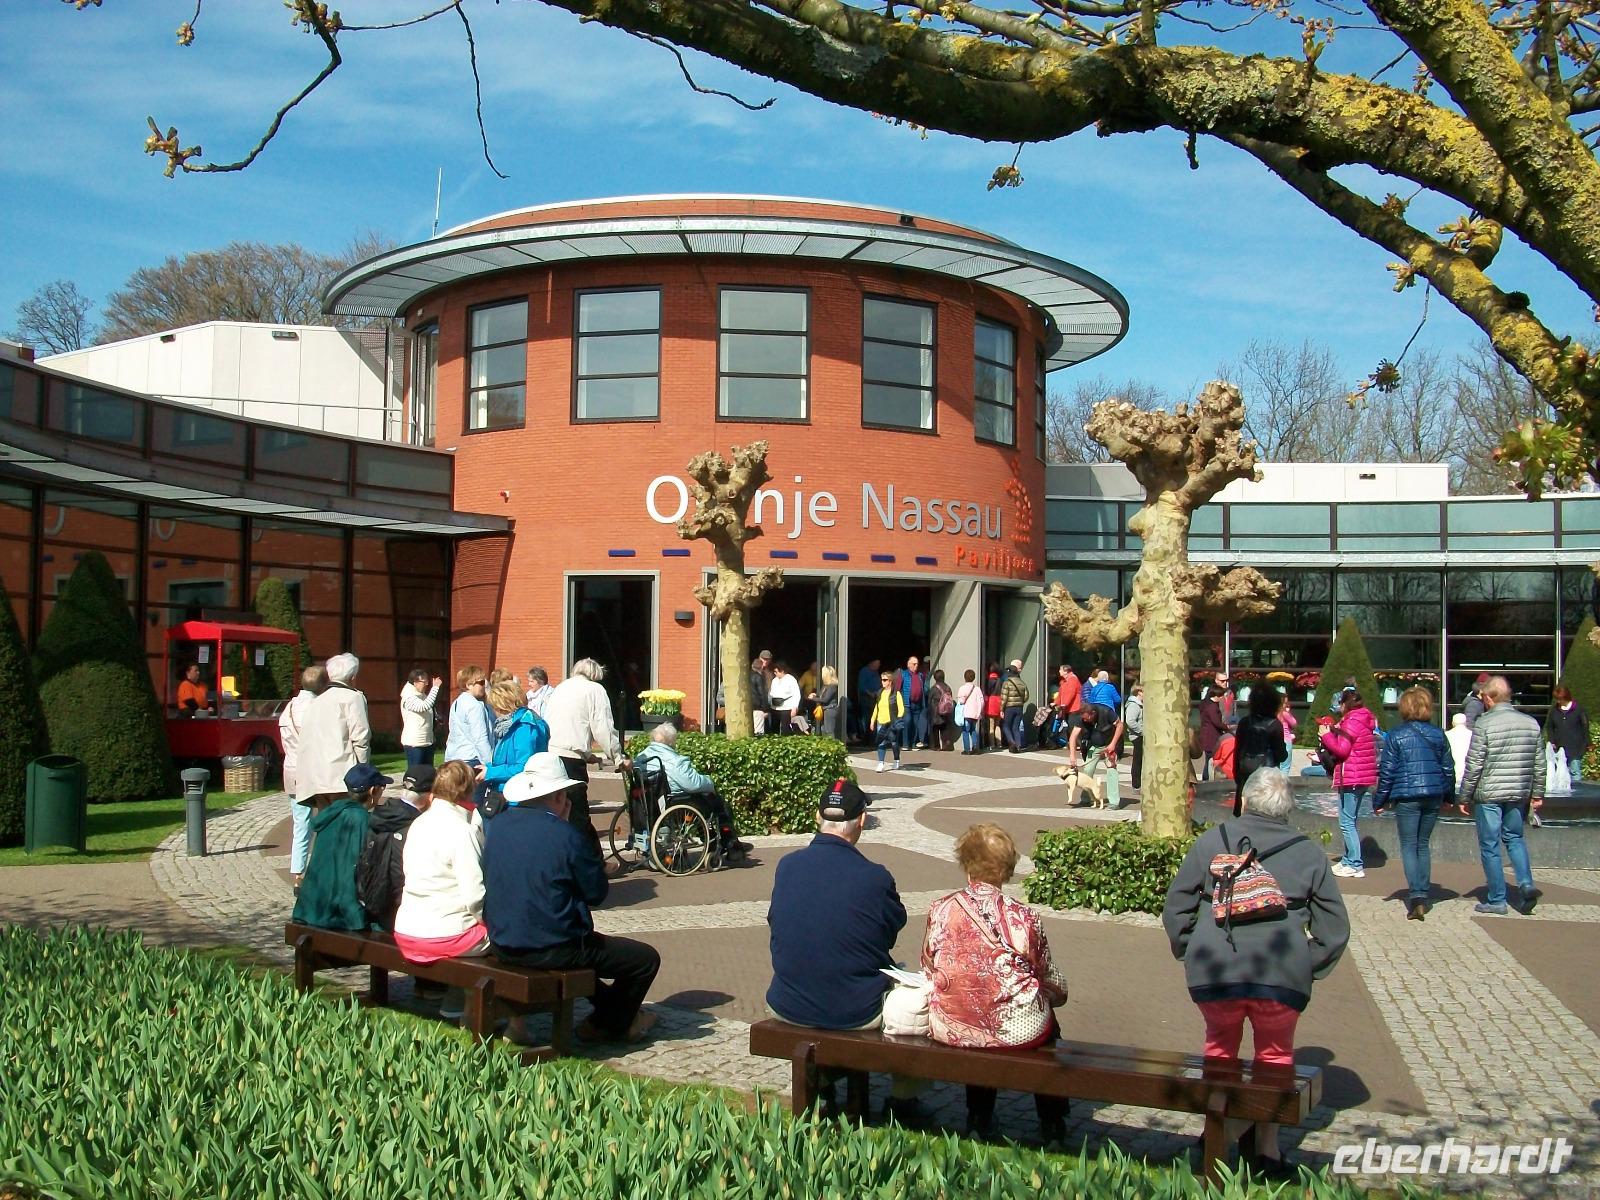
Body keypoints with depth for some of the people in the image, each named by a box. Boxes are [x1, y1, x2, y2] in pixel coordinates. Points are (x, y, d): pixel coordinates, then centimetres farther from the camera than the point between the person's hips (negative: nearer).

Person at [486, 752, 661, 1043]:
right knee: (646, 958, 6)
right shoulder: (565, 835, -19)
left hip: (502, 945, 8)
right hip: (551, 950, -8)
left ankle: (609, 1005, 42)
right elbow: (597, 892, -8)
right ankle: (608, 1026, 22)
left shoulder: (500, 825, 1)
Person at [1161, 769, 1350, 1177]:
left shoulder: (1212, 841, 8)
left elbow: (1175, 908, 9)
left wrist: (1189, 953, 18)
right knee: (1275, 1056, 23)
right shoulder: (1310, 853, 9)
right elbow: (1335, 926, 9)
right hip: (1283, 976, 0)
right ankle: (1268, 1147, 23)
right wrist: (1308, 969, 16)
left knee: (1220, 1047, 26)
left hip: (1213, 973, 0)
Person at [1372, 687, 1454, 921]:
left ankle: (1416, 897, -13)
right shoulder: (1438, 735, 5)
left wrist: (1379, 801, 1)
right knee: (1423, 844, 15)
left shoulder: (1396, 736, -7)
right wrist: (1449, 796, 24)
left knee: (1409, 846, 0)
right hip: (1434, 797, 4)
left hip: (1407, 797, -4)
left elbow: (1387, 772, -7)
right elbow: (1448, 768, 11)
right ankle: (1423, 894, 16)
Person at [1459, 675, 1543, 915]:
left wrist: (1465, 797, -2)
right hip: (1519, 794, 5)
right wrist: (1537, 793, 18)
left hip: (1488, 795, -5)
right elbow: (1539, 763, 9)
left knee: (1490, 846, 5)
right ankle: (1526, 884, 3)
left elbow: (1473, 765, -11)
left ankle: (1496, 900, 8)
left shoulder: (1484, 724, -12)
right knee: (1514, 837, 22)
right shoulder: (1531, 723, 4)